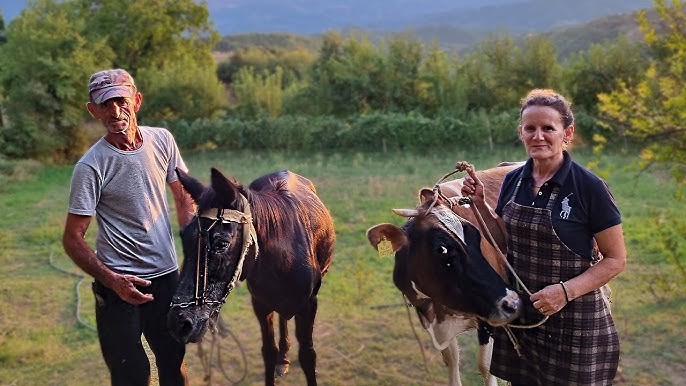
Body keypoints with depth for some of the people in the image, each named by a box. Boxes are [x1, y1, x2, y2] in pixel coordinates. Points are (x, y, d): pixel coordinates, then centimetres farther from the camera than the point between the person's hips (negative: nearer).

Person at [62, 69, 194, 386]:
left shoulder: (162, 140, -3)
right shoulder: (91, 167, -17)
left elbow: (183, 199, 8)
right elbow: (73, 239, -13)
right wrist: (113, 281, -25)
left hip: (167, 275, 5)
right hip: (120, 285, -4)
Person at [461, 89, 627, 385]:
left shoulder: (589, 188, -15)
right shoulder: (513, 181, 0)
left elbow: (616, 259, -10)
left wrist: (567, 290, -22)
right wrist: (479, 204, -4)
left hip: (575, 321, -4)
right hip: (519, 313, 5)